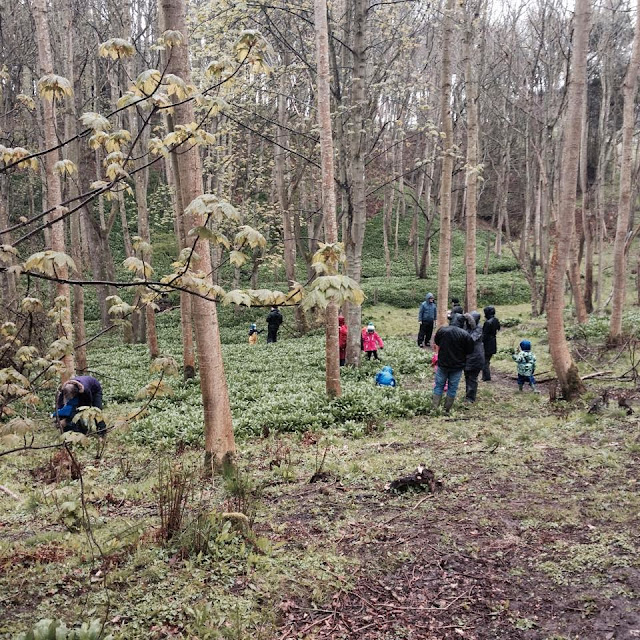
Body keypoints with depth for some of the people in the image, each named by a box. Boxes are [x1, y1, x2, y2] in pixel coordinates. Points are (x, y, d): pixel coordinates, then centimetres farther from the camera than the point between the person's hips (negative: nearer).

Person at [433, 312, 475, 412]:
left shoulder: (442, 330, -8)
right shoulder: (465, 335, -15)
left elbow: (436, 342, 9)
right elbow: (469, 351, -5)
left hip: (442, 364, 1)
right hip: (457, 366, -1)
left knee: (439, 386, 12)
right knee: (452, 388, 11)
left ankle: (435, 408, 10)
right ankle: (447, 410, 16)